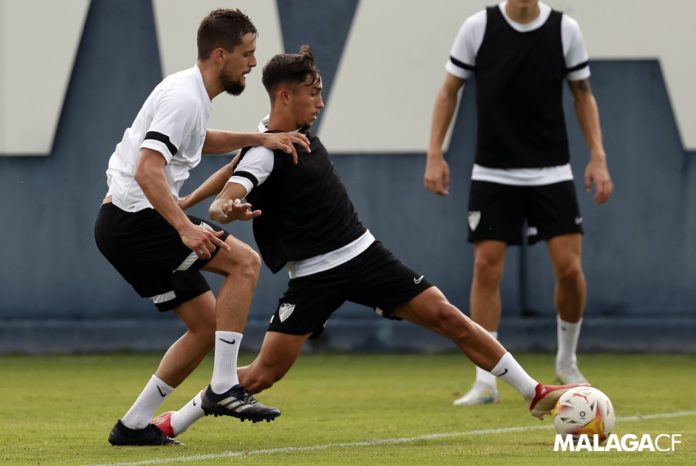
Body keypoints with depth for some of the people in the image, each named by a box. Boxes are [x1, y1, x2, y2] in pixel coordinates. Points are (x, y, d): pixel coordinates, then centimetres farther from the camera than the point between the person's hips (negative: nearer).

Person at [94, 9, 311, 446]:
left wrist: (261, 139, 29)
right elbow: (148, 171, -28)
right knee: (245, 260, -16)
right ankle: (224, 387, -16)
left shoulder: (190, 91, 14)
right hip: (134, 218, -10)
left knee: (208, 323, 10)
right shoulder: (184, 98, -17)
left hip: (124, 225, 10)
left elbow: (199, 141, 37)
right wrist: (185, 227, -35)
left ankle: (134, 425, 12)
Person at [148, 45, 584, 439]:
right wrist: (229, 210, -55)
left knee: (446, 316, -2)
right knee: (265, 372, -9)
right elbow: (221, 205, -32)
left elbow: (234, 167, 21)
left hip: (364, 253, 7)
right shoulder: (264, 153, -16)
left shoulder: (298, 129, 7)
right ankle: (174, 422, 11)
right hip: (315, 275, -7)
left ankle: (535, 394, 3)